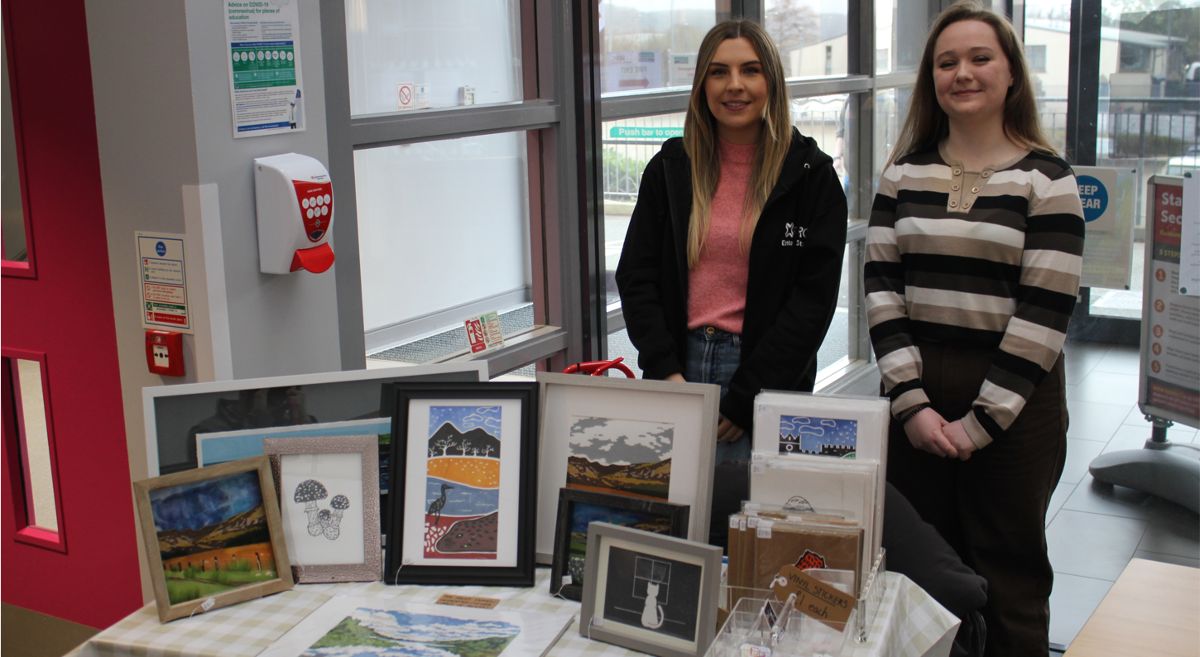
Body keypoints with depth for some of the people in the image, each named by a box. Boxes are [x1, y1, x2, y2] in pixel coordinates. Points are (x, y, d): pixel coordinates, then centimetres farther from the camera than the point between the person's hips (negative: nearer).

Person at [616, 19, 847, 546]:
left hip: (764, 381, -3)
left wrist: (744, 398, -11)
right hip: (677, 369, 3)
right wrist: (665, 370, -6)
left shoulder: (810, 174, -1)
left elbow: (813, 297, -6)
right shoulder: (670, 167, 8)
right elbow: (635, 274, 6)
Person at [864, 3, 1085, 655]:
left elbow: (1045, 309, -9)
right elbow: (880, 287, 1)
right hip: (916, 399, 3)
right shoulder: (904, 173, 6)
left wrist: (982, 420, -12)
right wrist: (910, 400, -10)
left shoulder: (1046, 178, -3)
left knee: (1008, 576, 8)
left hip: (1015, 404, -3)